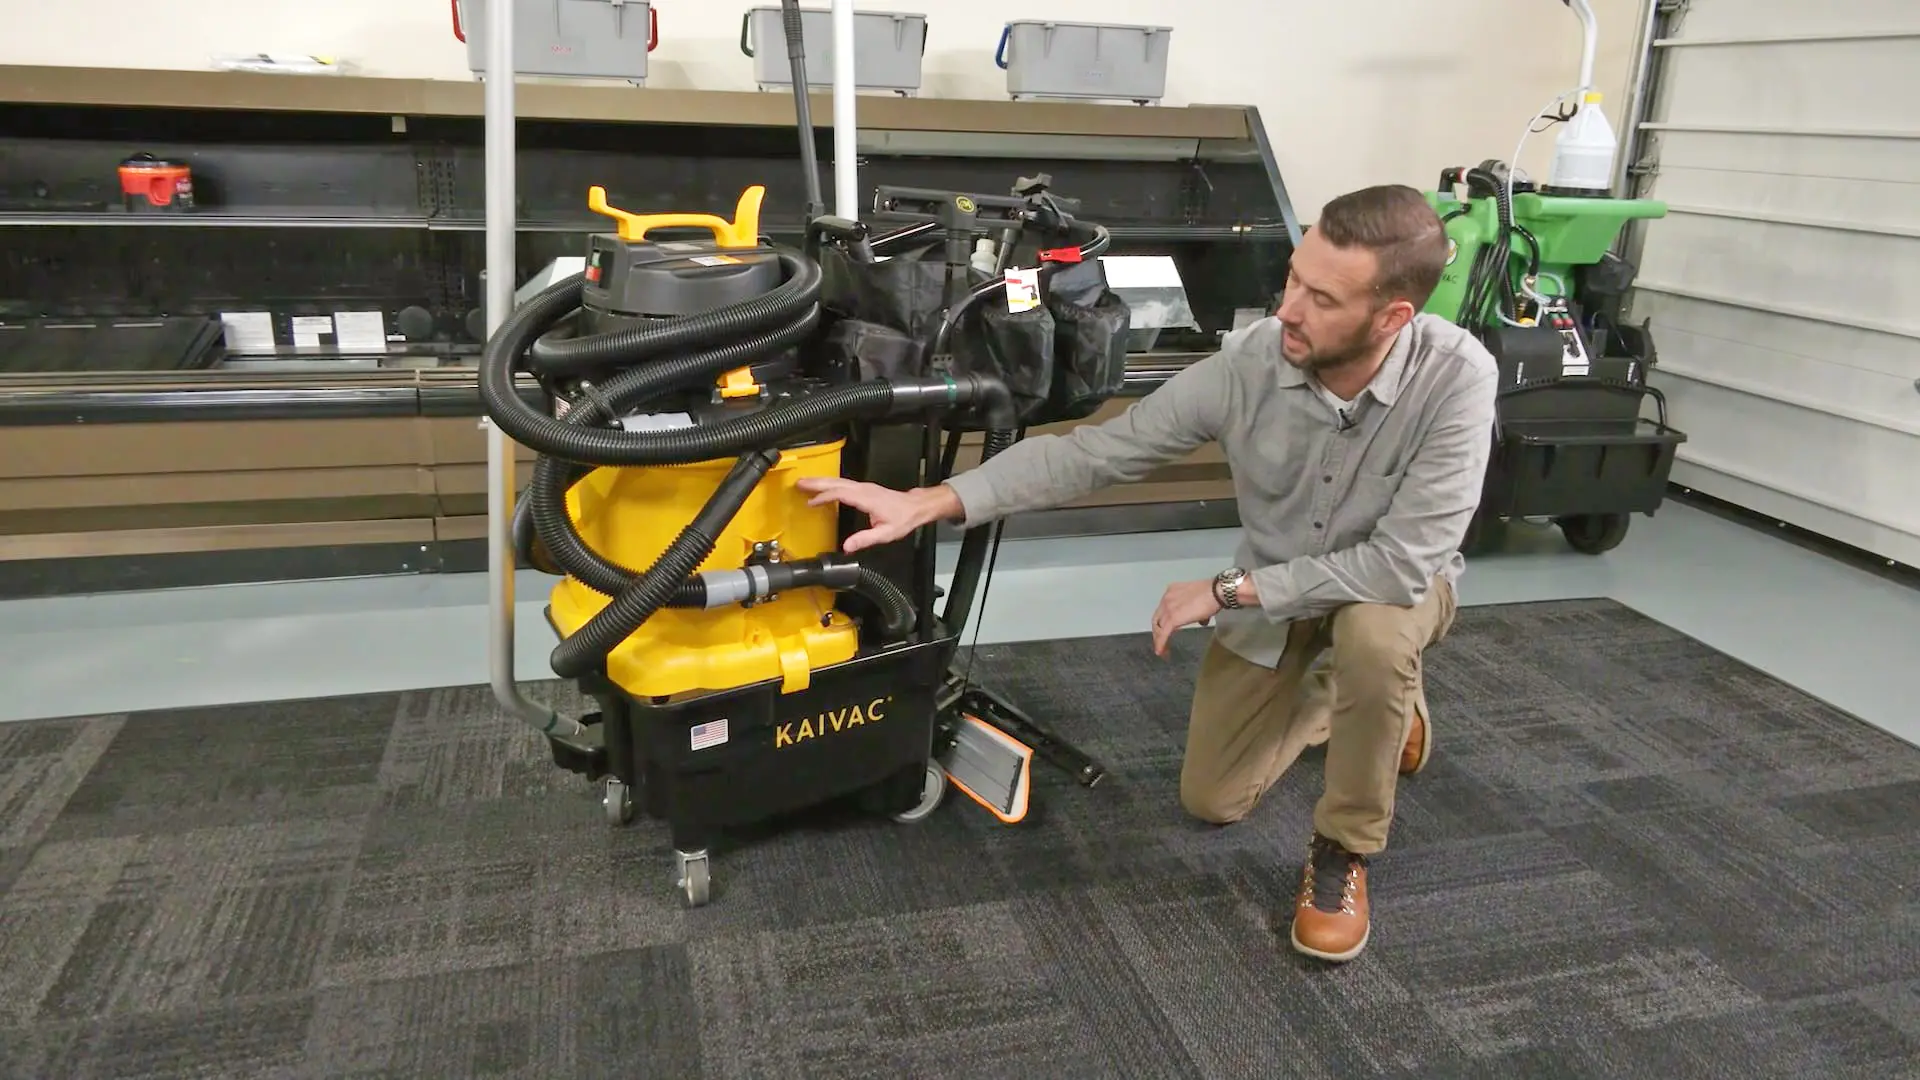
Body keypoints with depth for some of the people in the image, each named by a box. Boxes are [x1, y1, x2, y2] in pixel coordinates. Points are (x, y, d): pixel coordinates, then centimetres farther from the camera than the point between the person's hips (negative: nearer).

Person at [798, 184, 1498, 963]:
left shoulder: (1456, 377, -35)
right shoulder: (1246, 364, -28)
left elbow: (1401, 565, -38)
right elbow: (1093, 453, -24)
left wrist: (1227, 591, -32)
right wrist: (930, 502, -31)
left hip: (1392, 581, -3)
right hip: (1273, 590, 3)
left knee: (1374, 633, -41)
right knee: (1209, 800, 6)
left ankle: (1344, 851, -12)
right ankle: (1354, 701, 33)